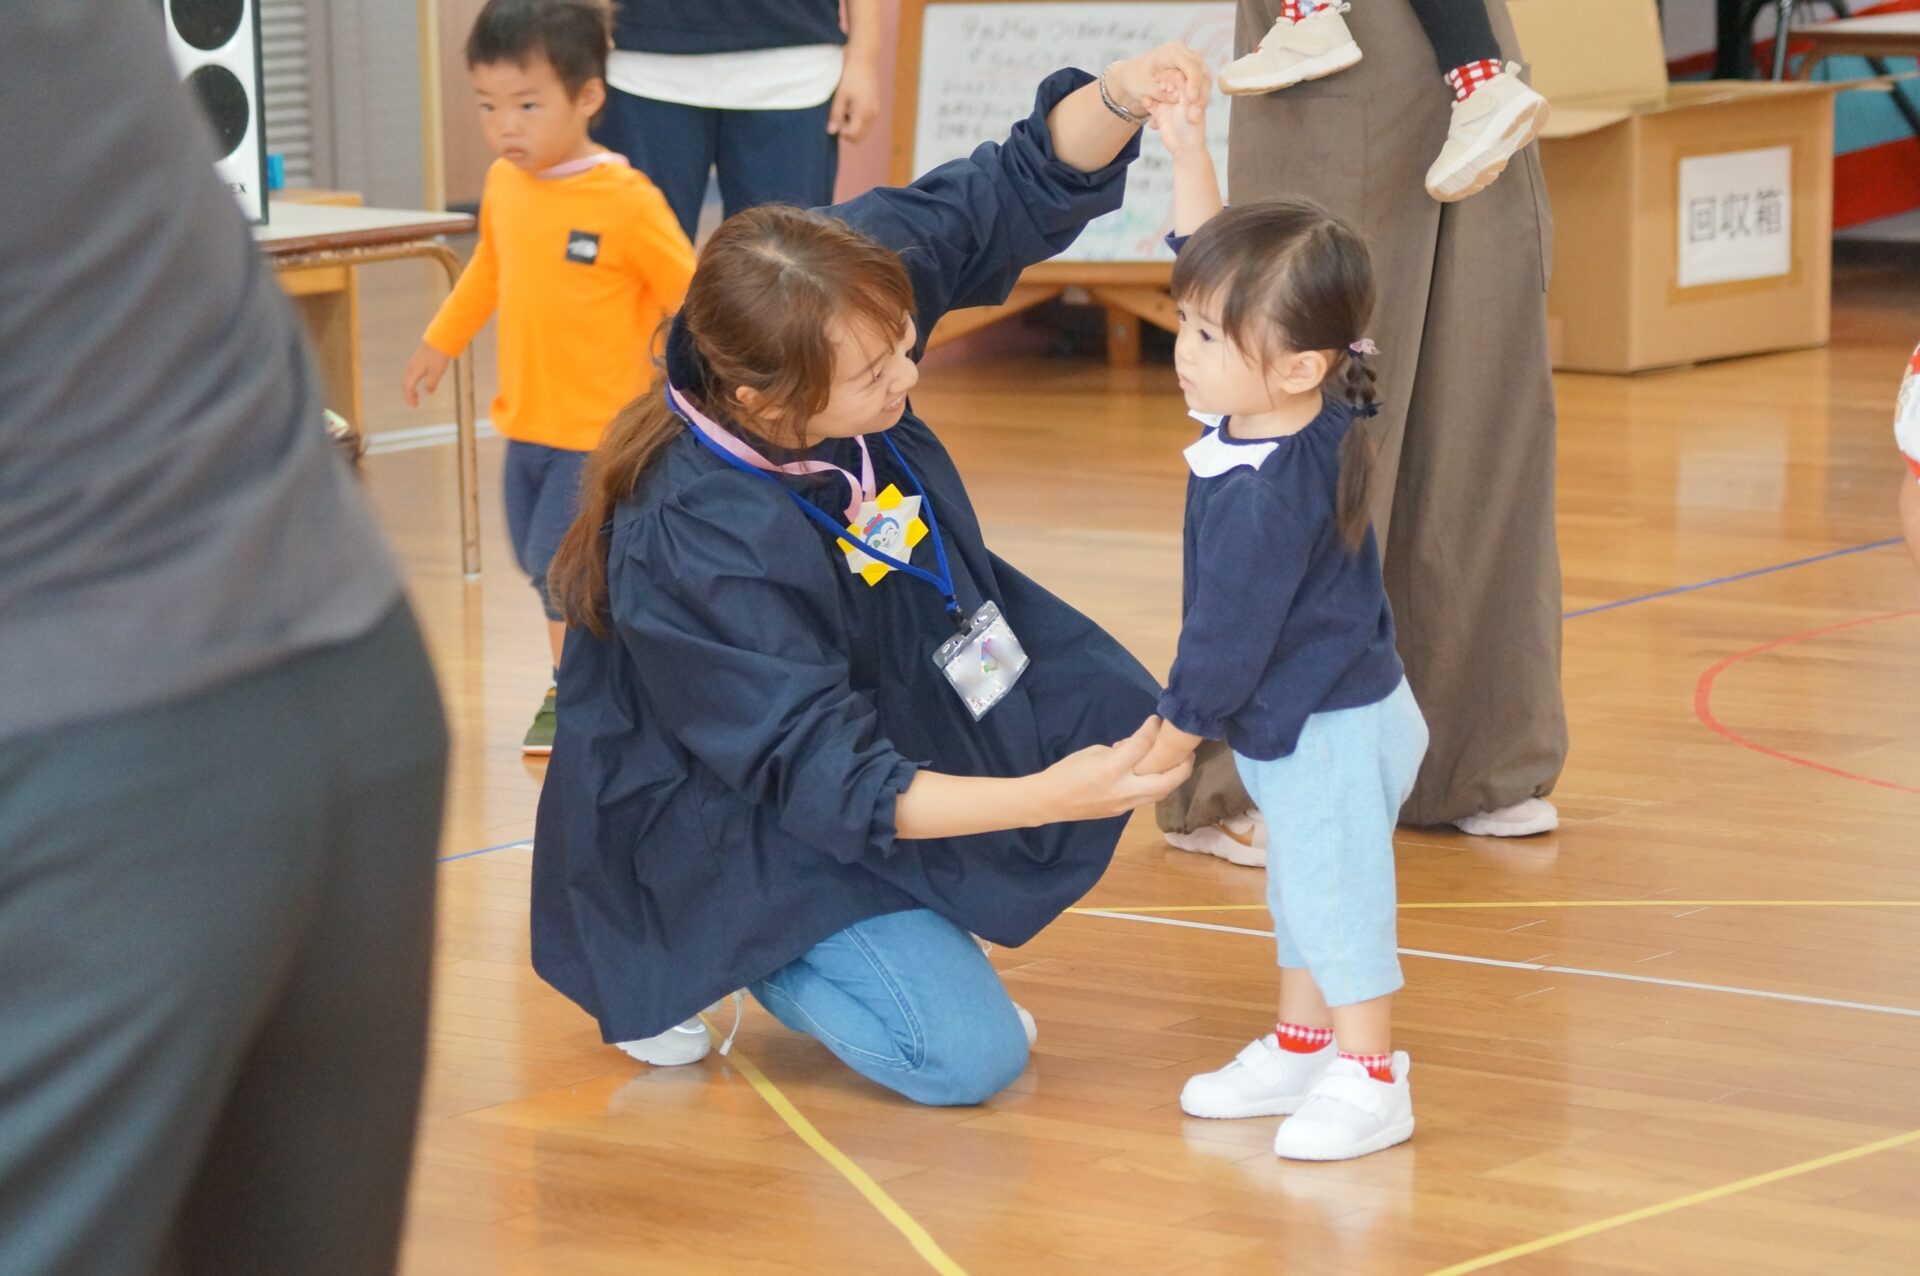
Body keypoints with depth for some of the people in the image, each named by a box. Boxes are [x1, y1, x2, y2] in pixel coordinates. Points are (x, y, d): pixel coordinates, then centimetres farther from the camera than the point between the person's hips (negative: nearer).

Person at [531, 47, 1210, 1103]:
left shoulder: (836, 302, -19)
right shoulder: (691, 545, -36)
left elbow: (1015, 195, -10)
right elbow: (828, 785, -32)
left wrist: (1118, 100, -31)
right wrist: (1043, 799, -40)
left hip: (883, 715, 8)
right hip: (731, 819, -8)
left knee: (1112, 721, -10)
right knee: (969, 1056, -16)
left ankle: (914, 933, 7)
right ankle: (702, 961, 6)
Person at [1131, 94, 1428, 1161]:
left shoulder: (1270, 493, -31)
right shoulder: (1311, 419, -5)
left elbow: (1233, 629, -21)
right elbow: (1212, 258, 8)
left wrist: (1181, 726, -7)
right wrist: (1187, 150, 5)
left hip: (1331, 732, -10)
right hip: (1313, 722, 10)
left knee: (1335, 894, -1)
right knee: (1305, 884, 20)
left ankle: (1370, 1079, 8)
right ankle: (1301, 1046, 32)